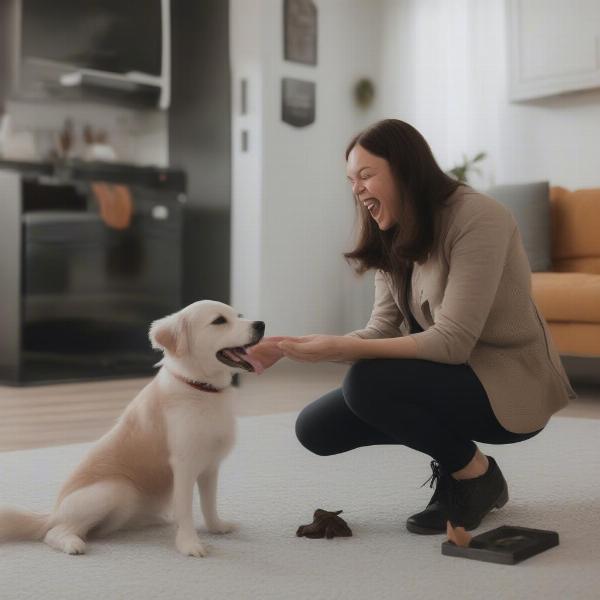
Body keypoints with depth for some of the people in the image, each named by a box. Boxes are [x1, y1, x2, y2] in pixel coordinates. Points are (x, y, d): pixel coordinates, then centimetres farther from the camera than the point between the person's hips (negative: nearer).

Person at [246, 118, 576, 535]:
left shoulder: (477, 219, -20)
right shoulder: (395, 238, 5)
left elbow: (452, 342, -25)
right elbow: (381, 332, -1)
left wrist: (341, 348, -28)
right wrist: (289, 348, -12)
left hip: (512, 384, -8)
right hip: (454, 374, 8)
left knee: (368, 382, -29)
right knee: (317, 427, -2)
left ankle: (477, 475, -5)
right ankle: (455, 456, 13)